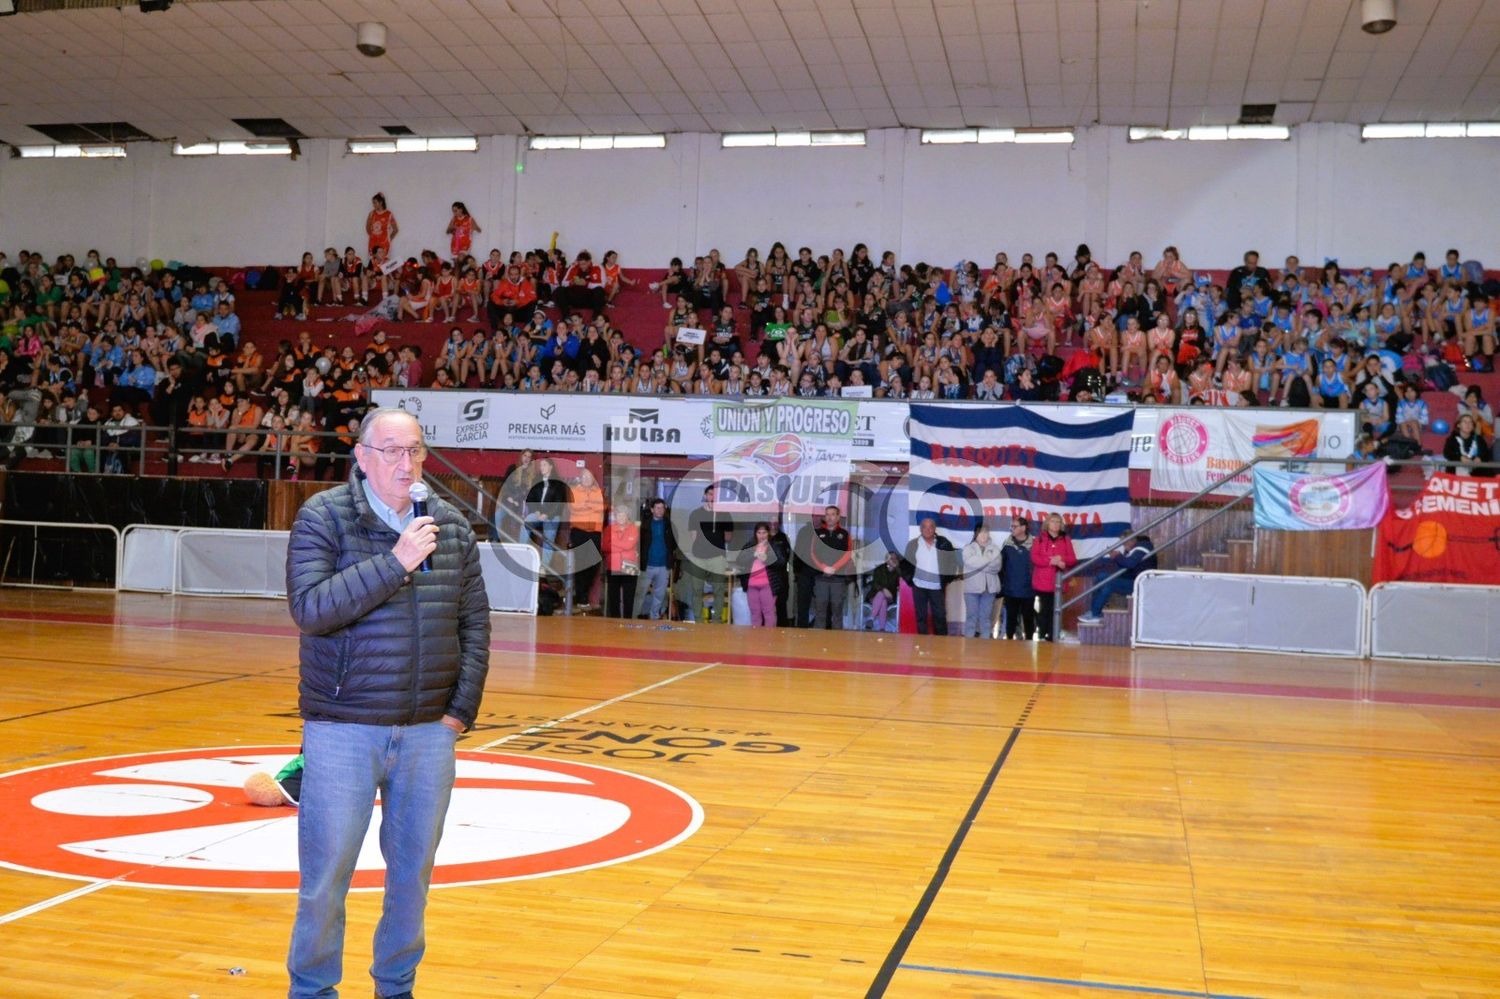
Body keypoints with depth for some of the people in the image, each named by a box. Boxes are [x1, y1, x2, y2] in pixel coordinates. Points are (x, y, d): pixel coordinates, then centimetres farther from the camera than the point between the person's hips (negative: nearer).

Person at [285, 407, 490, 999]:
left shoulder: (451, 527, 6)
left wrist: (463, 707, 3)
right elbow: (309, 608, -17)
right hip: (344, 729, -3)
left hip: (429, 730, 4)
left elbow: (475, 623, 9)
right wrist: (394, 562, -22)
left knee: (413, 871, 13)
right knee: (326, 874, 5)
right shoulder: (323, 517, -5)